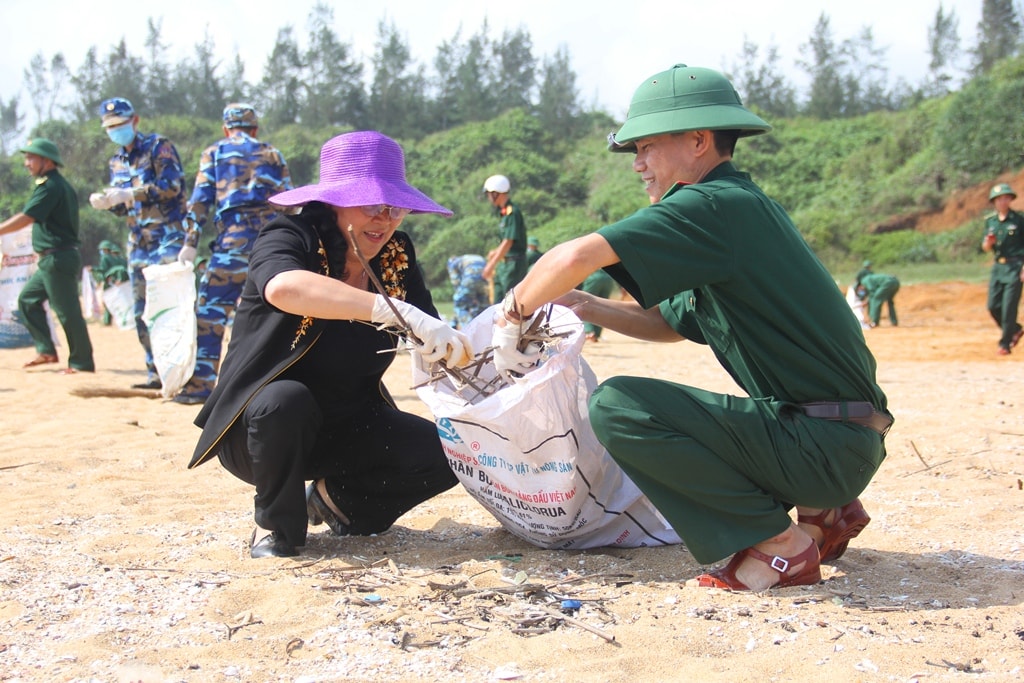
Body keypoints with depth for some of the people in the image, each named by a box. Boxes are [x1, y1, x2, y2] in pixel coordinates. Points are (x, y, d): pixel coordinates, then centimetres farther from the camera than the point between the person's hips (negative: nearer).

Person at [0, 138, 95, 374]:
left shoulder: (50, 186, -14)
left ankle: (82, 362, -1)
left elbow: (25, 219, -19)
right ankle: (46, 350, 15)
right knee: (28, 299, 15)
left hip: (57, 259, -10)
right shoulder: (61, 184, 17)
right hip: (51, 260, 10)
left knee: (67, 312, -6)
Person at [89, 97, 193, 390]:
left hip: (169, 236, -8)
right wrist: (105, 201, -3)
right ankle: (156, 371, 14)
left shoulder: (158, 146, -5)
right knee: (142, 311, 7)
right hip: (139, 242, 8)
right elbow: (124, 206, 19)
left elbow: (171, 186, -18)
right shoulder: (117, 161, 17)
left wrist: (130, 195, -23)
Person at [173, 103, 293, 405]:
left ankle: (201, 383, -8)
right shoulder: (273, 155, 22)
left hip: (235, 236, -3)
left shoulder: (215, 153, 15)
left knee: (210, 310, -3)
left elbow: (200, 200, 4)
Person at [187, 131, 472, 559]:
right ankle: (276, 524, -9)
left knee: (447, 454, -16)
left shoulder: (396, 258, -4)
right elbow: (283, 288, -44)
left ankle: (340, 498, 12)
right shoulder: (290, 237, -19)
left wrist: (465, 352, -32)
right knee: (285, 399, -37)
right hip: (260, 424, -4)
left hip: (348, 427, 5)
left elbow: (435, 348, -7)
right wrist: (398, 311, -51)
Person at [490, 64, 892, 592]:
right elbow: (671, 323, 25)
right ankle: (825, 513, 17)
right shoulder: (742, 207, 17)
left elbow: (577, 256, -23)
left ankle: (779, 544, -9)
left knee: (618, 406, -16)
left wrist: (511, 317, -6)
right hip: (845, 445, 10)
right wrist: (585, 307, 11)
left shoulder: (715, 206, -14)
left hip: (828, 446, -10)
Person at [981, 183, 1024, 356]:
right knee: (993, 306, 5)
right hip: (997, 267, 6)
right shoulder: (990, 221, 10)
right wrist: (988, 242, -10)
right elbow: (985, 248, 14)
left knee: (1009, 307, -8)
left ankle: (1005, 344, 0)